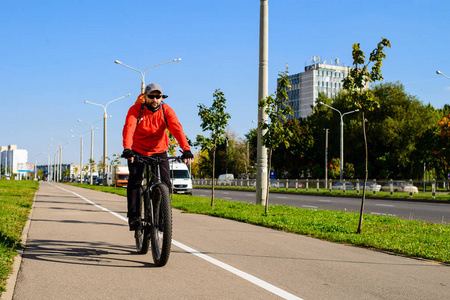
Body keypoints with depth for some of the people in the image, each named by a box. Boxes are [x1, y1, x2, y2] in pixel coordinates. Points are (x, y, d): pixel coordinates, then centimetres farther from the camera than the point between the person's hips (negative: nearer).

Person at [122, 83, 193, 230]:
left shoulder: (166, 110, -13)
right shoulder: (135, 109, -16)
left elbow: (177, 129, -27)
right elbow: (128, 129, -31)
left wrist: (186, 150, -43)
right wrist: (127, 149, -50)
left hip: (159, 151, 1)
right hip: (138, 151, -1)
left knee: (165, 183, -13)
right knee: (135, 179, -22)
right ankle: (133, 216, -15)